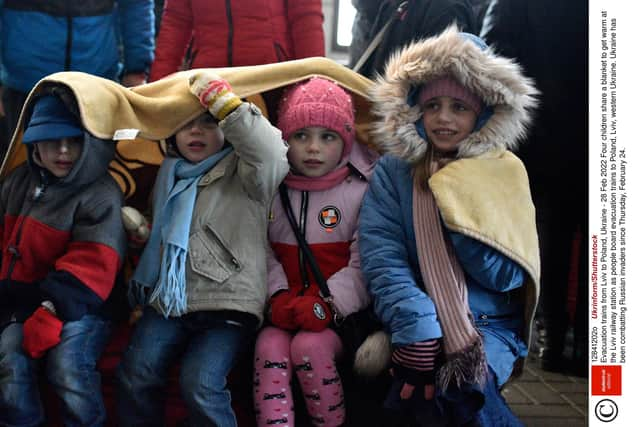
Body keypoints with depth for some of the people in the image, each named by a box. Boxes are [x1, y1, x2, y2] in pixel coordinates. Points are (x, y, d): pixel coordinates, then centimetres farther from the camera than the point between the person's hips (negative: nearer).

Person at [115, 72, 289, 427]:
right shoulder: (169, 176, 18)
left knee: (200, 384, -20)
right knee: (135, 374, -9)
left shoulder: (243, 174, -1)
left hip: (227, 304, -6)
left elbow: (272, 156, -25)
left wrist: (225, 103, -25)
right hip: (168, 302, 6)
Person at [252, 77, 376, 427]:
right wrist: (278, 296, -14)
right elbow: (263, 252, 2)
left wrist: (328, 304, -20)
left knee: (309, 345, -27)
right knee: (269, 345, -24)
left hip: (343, 312, -3)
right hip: (288, 310, 3)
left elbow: (363, 265, -9)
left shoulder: (361, 190, -4)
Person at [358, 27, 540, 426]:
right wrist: (417, 333, -24)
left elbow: (507, 276, -6)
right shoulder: (393, 171, 1)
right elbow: (383, 260, -11)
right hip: (421, 324, 1)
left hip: (491, 323, 0)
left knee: (460, 387, -29)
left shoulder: (503, 172, 2)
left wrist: (461, 205, -16)